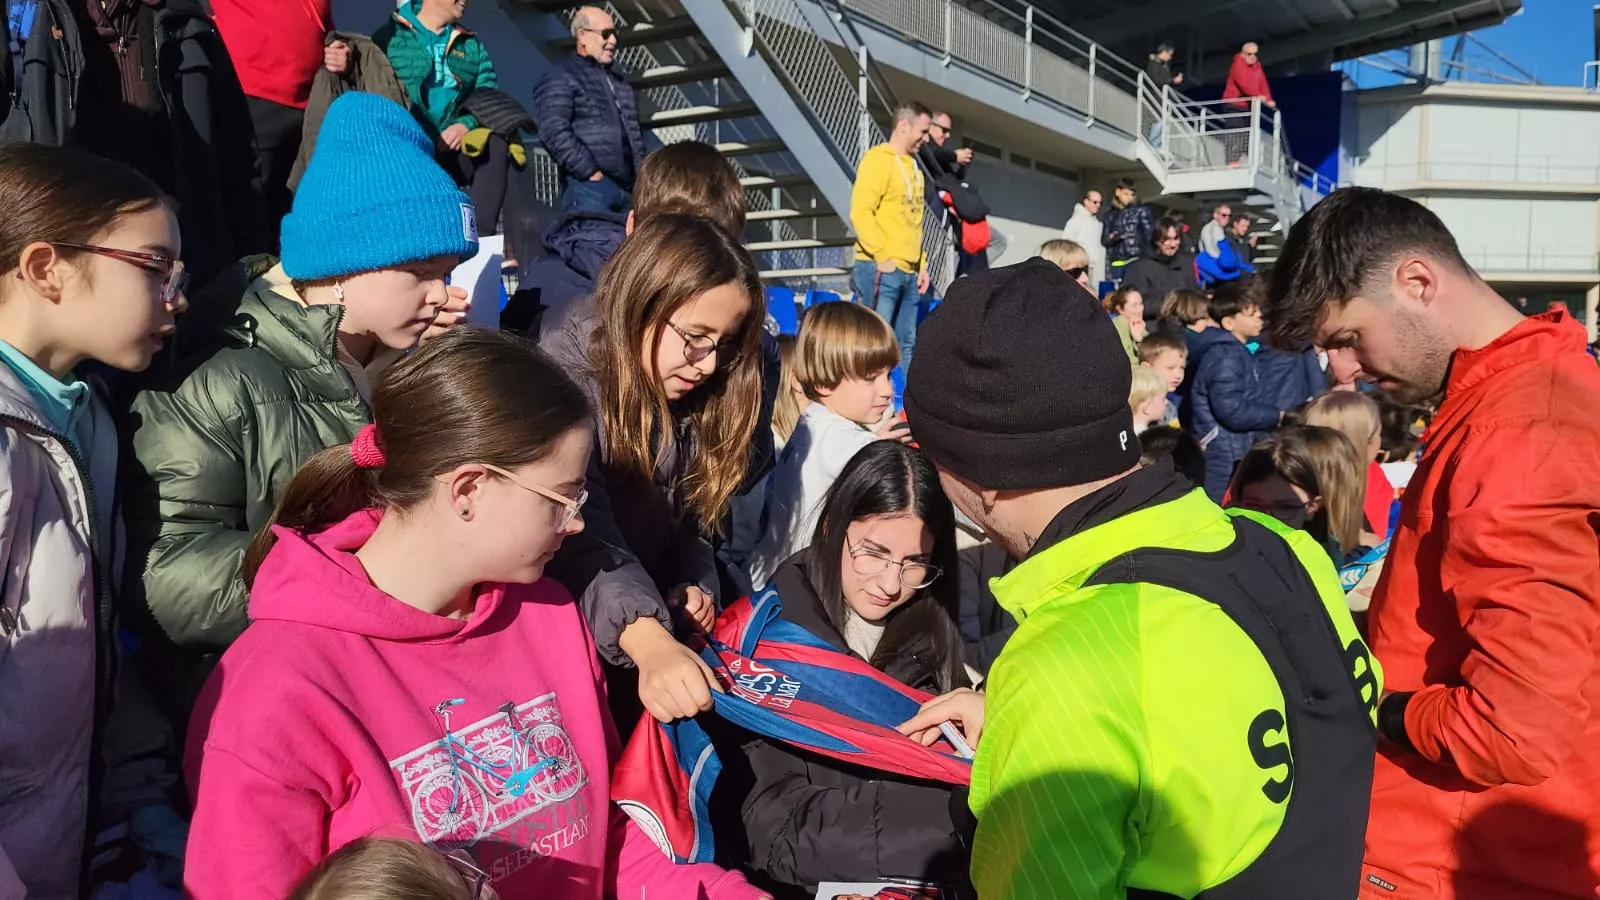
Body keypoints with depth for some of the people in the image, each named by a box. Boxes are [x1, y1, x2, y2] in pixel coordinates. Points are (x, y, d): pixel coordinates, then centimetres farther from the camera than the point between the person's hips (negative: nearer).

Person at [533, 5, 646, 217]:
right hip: (589, 187, -8)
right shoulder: (560, 78, 0)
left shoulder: (619, 82, 26)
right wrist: (591, 173, -16)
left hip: (628, 188, 8)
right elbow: (555, 132, -14)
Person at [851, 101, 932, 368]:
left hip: (909, 272, 8)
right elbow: (860, 213, -15)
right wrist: (883, 256, -18)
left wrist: (921, 263, 15)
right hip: (881, 269, -8)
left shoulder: (913, 168, 21)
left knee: (906, 344, 8)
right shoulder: (878, 160, -5)